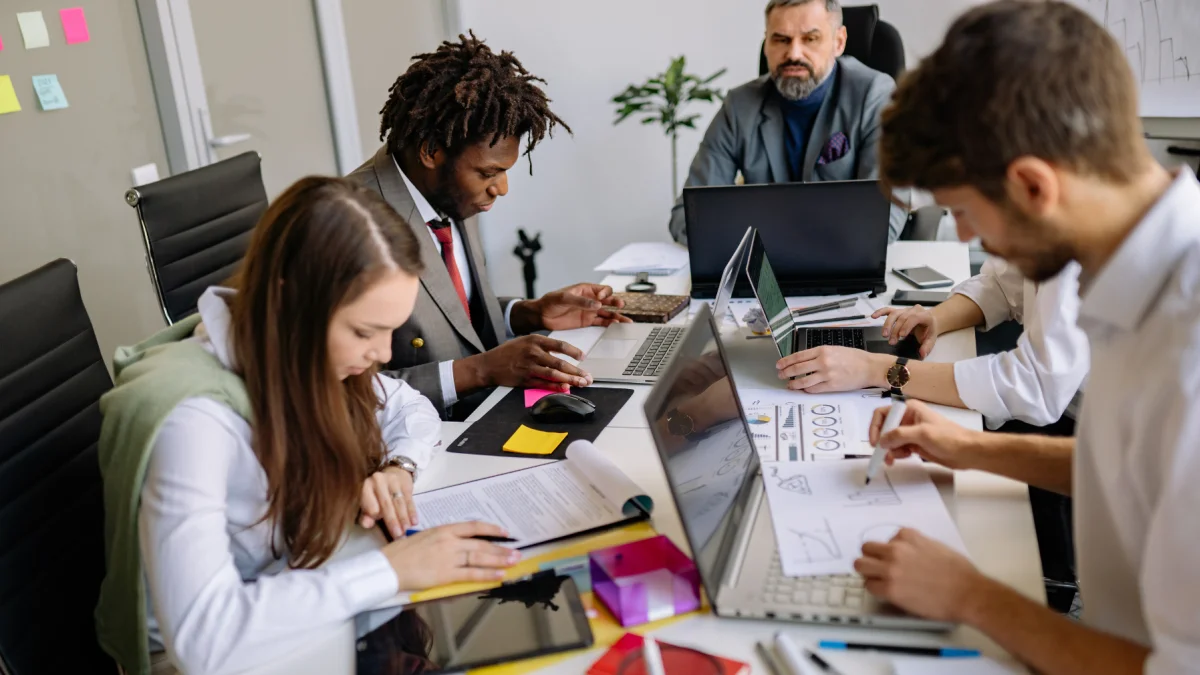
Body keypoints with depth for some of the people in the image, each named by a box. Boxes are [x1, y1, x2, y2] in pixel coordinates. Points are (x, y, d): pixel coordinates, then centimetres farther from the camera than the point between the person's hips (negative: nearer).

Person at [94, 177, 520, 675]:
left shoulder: (306, 357, -10)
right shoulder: (190, 418, -29)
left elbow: (413, 410, 6)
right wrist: (389, 569, -32)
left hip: (306, 612, 6)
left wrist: (398, 468, -14)